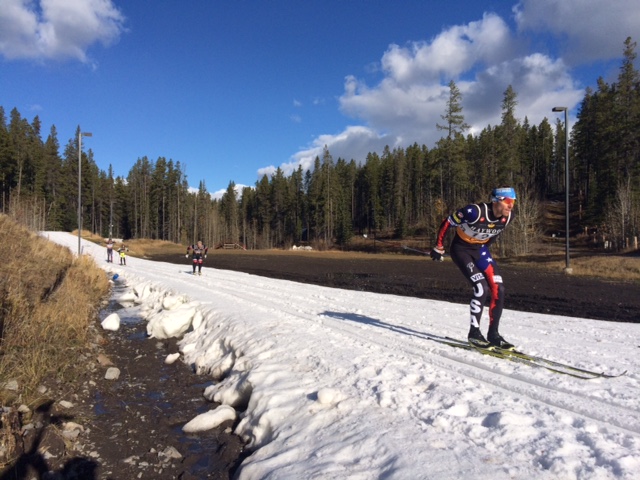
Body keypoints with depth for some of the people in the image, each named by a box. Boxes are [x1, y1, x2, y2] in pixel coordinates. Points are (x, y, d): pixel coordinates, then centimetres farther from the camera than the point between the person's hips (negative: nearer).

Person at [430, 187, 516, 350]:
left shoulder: (508, 216, -13)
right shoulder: (475, 212, -32)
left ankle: (493, 334, 8)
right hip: (461, 249, -6)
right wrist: (438, 248, -9)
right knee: (482, 288, -19)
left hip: (480, 250, 6)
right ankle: (474, 333, -2)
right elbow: (447, 223, -18)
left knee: (498, 290, -6)